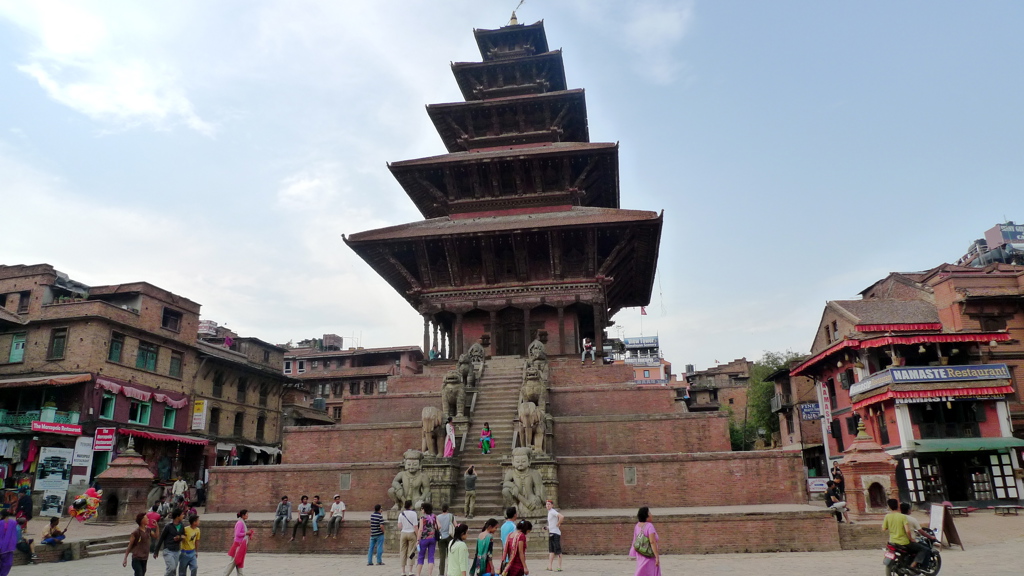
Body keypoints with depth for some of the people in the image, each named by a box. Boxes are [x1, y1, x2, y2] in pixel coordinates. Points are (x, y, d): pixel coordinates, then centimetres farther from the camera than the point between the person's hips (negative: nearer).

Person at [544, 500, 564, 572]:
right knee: (551, 551, 10)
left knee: (558, 551, -5)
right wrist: (547, 528, 17)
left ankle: (560, 567, -3)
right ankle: (549, 567, 13)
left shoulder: (553, 512, -12)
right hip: (551, 533, 10)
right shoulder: (549, 512, 16)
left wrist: (558, 524, -17)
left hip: (555, 533, -10)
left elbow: (561, 517, -28)